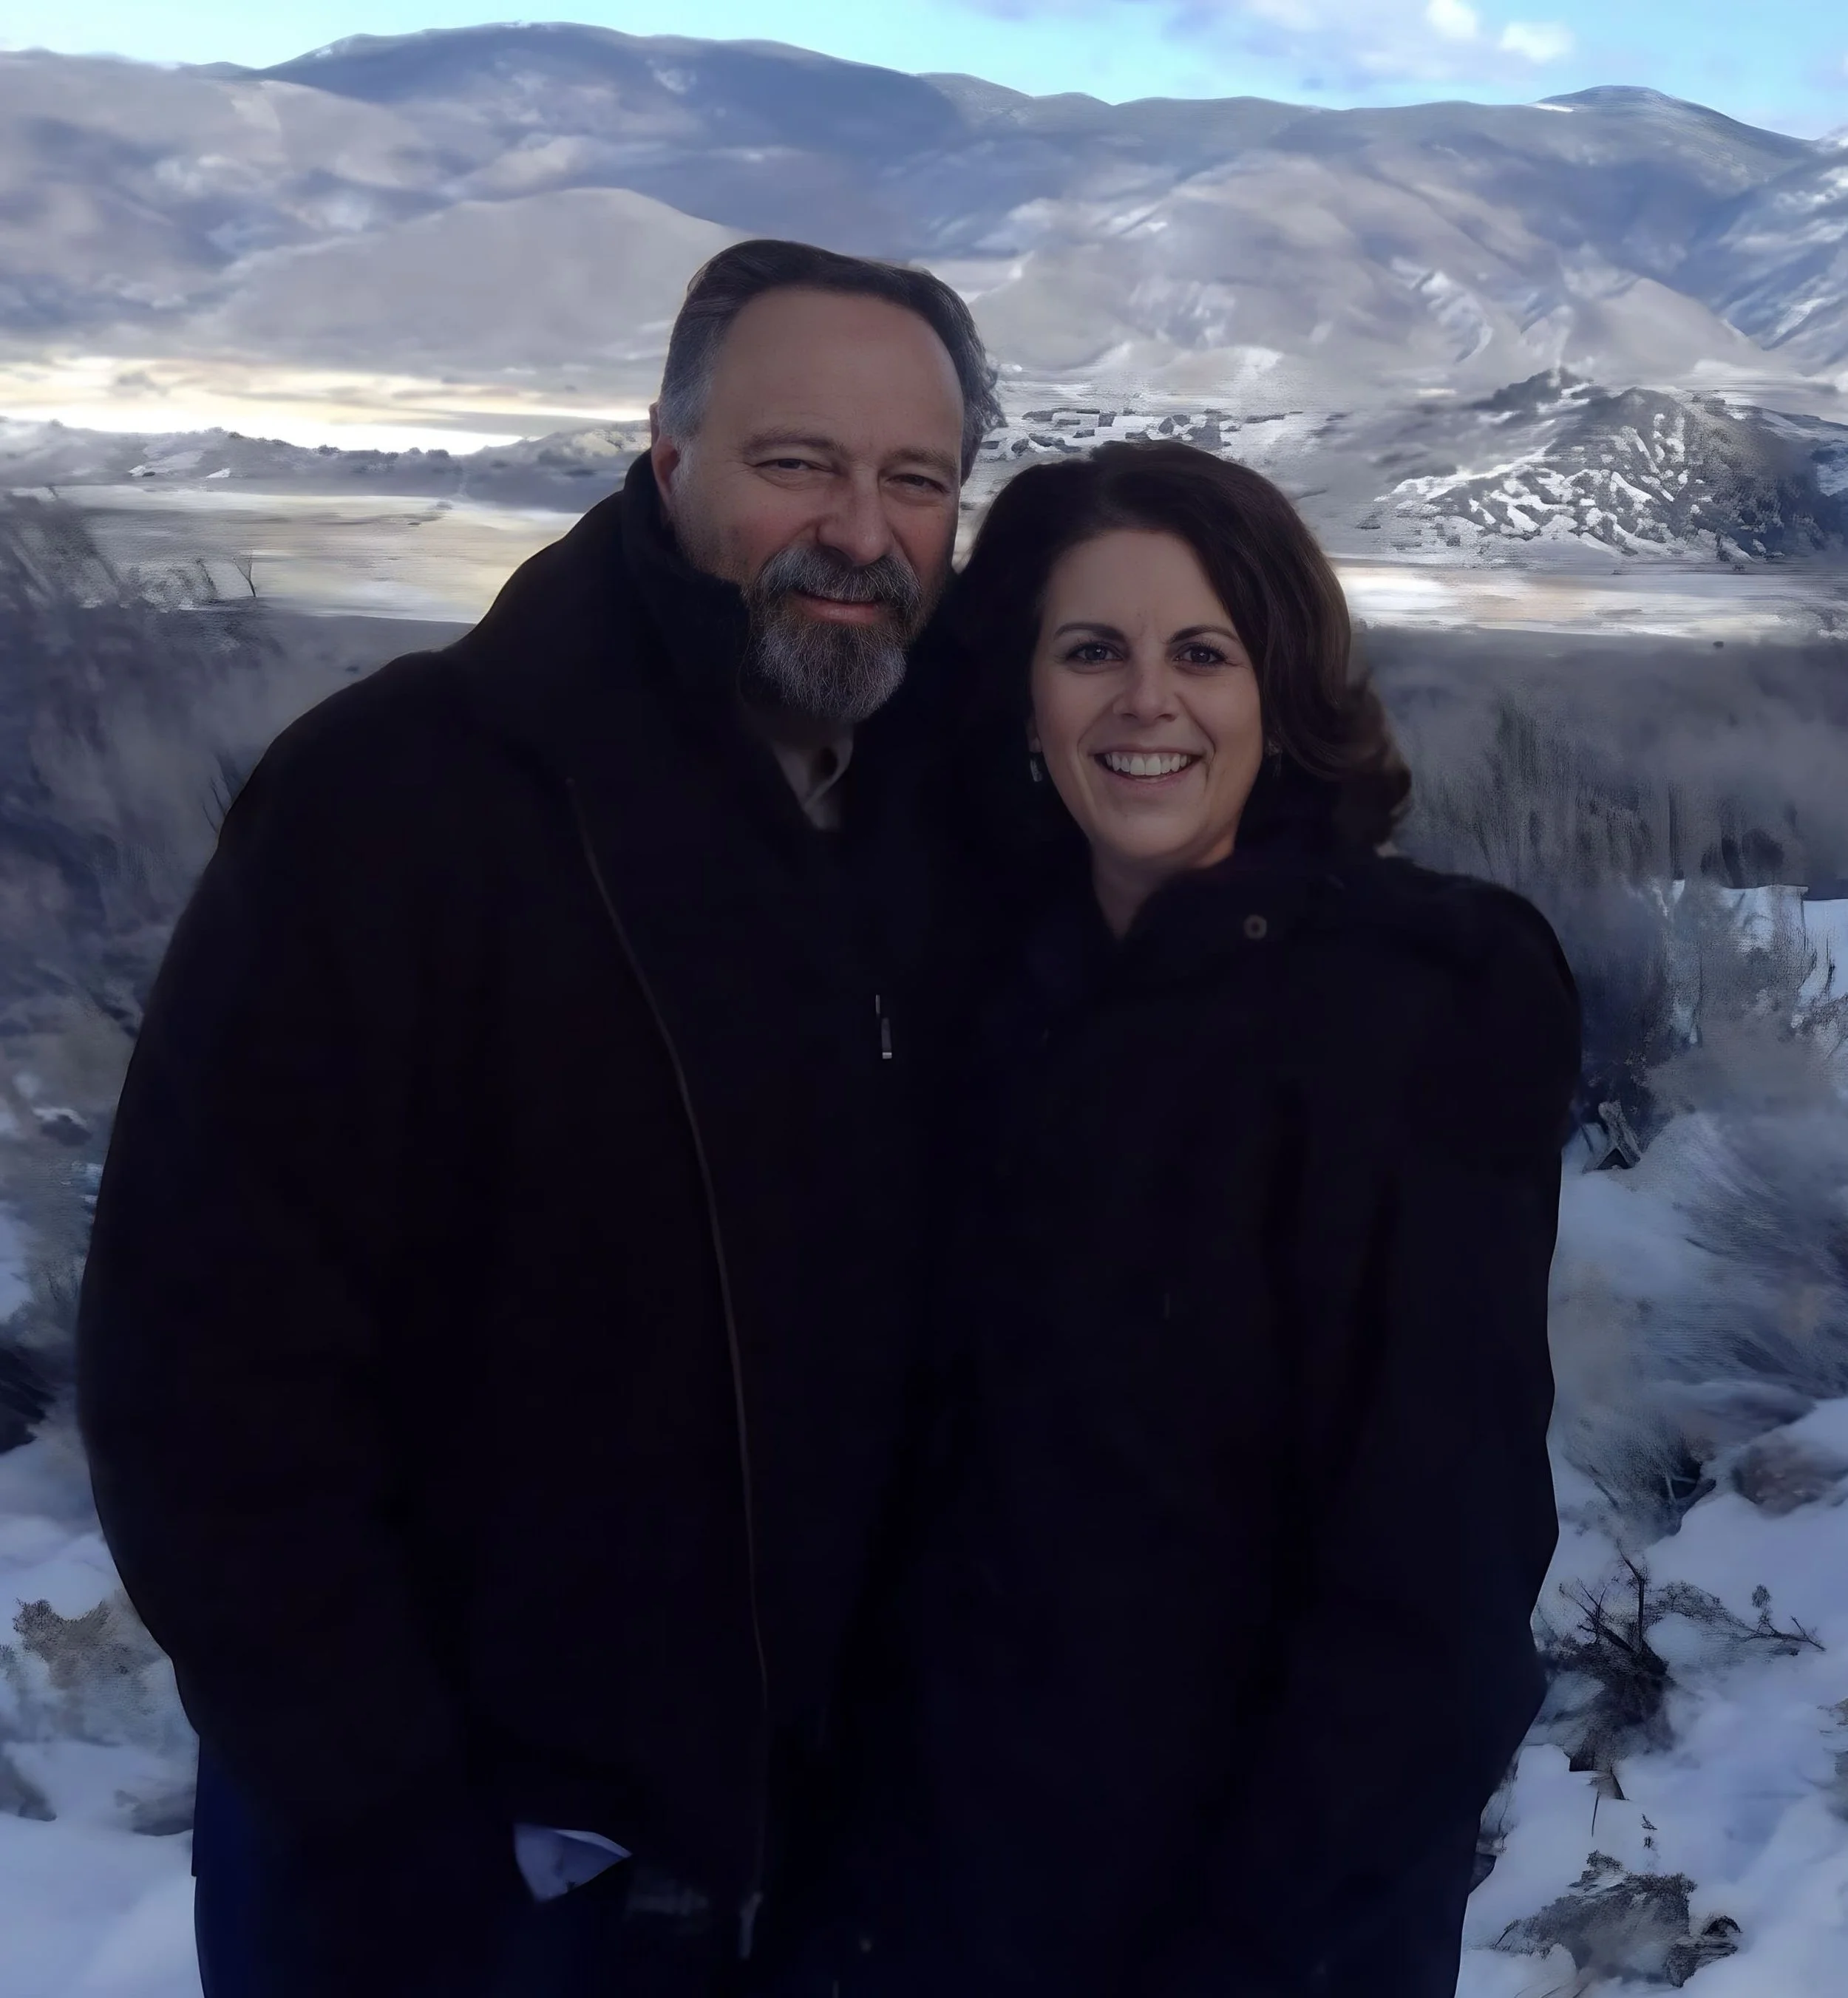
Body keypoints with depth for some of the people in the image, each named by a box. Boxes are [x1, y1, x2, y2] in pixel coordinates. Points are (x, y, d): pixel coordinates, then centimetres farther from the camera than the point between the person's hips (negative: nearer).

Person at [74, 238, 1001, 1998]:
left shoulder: (935, 840, 0)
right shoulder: (401, 793, -18)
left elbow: (944, 1329, 6)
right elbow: (208, 1360, -20)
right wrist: (387, 1852, -19)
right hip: (451, 1852, -5)